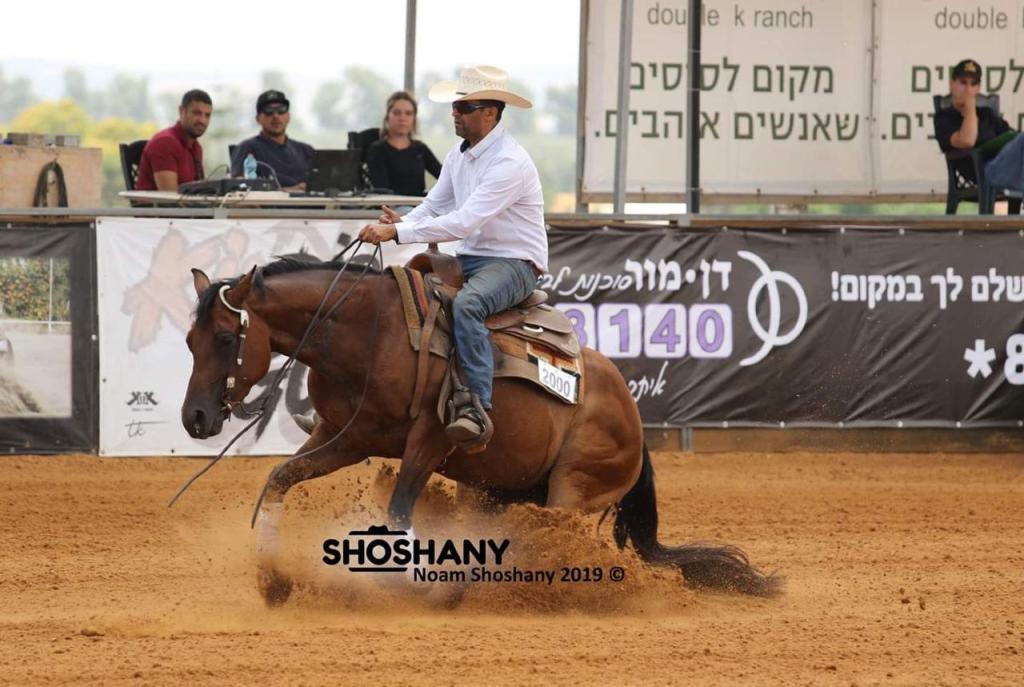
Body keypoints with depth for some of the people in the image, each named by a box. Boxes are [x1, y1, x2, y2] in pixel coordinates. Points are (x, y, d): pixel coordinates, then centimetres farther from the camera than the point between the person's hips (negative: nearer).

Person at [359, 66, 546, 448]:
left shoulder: (510, 163, -20)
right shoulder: (459, 156, 9)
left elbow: (464, 222, -28)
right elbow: (434, 208, 14)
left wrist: (398, 233, -30)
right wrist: (399, 224, -10)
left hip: (515, 263, -9)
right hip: (470, 258, 9)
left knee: (466, 304, -38)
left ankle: (478, 410, -41)